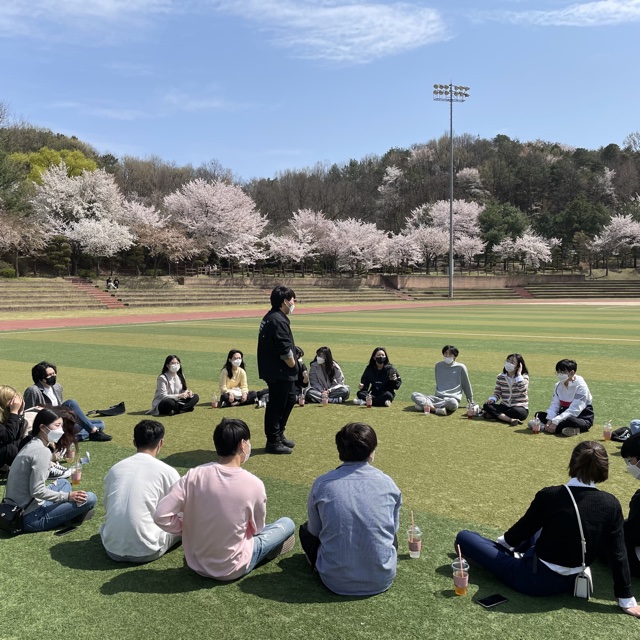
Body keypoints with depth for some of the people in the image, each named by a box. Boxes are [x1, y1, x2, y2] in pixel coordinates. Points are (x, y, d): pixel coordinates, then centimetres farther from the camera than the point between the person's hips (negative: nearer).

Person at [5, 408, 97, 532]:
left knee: (63, 483, 27)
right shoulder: (42, 451, -19)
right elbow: (37, 491, -22)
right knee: (90, 498, -16)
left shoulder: (31, 445, 10)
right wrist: (67, 496, -15)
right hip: (31, 518, -10)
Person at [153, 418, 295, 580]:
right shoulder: (254, 484, -20)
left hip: (196, 563, 4)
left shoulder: (194, 475, -16)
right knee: (288, 524, 15)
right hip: (232, 569, -4)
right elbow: (257, 528, -3)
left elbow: (161, 516, -16)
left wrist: (187, 529, 0)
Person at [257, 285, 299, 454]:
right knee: (276, 405, 1)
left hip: (275, 370, 11)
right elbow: (285, 351, -24)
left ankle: (279, 434, 33)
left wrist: (292, 366, 10)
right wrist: (293, 366, -7)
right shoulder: (278, 321, -21)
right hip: (279, 373, -11)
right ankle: (273, 442, 14)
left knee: (290, 399, 21)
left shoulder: (270, 317, 12)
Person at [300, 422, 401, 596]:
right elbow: (394, 528, 9)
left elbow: (315, 530, 6)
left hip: (336, 581, -1)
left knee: (305, 530, 23)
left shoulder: (322, 484, -9)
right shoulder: (387, 484, -6)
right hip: (382, 579, 1)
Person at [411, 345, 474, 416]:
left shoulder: (460, 367, 2)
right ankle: (436, 409, -37)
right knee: (414, 395, -19)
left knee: (452, 403, -42)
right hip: (437, 398, 4)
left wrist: (471, 402, 17)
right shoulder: (438, 365, 13)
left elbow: (467, 385, 11)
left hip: (453, 398, -4)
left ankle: (424, 405, -33)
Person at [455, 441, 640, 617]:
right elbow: (618, 554, -9)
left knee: (464, 537, 4)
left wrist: (504, 541, 15)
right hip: (571, 581, 5)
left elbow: (524, 528, -7)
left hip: (536, 579, -5)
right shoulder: (611, 504, -14)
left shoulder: (550, 495, -22)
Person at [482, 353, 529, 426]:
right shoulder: (500, 377, 5)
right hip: (504, 406, 4)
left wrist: (518, 374, -22)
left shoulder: (524, 377, -5)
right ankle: (510, 420, -37)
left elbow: (522, 390, -26)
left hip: (520, 408, -3)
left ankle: (494, 414, -23)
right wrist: (492, 399, -15)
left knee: (516, 412, -39)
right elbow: (497, 393, 7)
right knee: (486, 405, -22)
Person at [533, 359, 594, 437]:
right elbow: (554, 405, -4)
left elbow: (573, 410, -27)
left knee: (570, 421, -41)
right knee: (539, 415, -9)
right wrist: (550, 420, -24)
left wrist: (555, 422, -34)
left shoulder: (580, 386, -20)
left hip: (582, 419, -7)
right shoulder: (559, 385, 0)